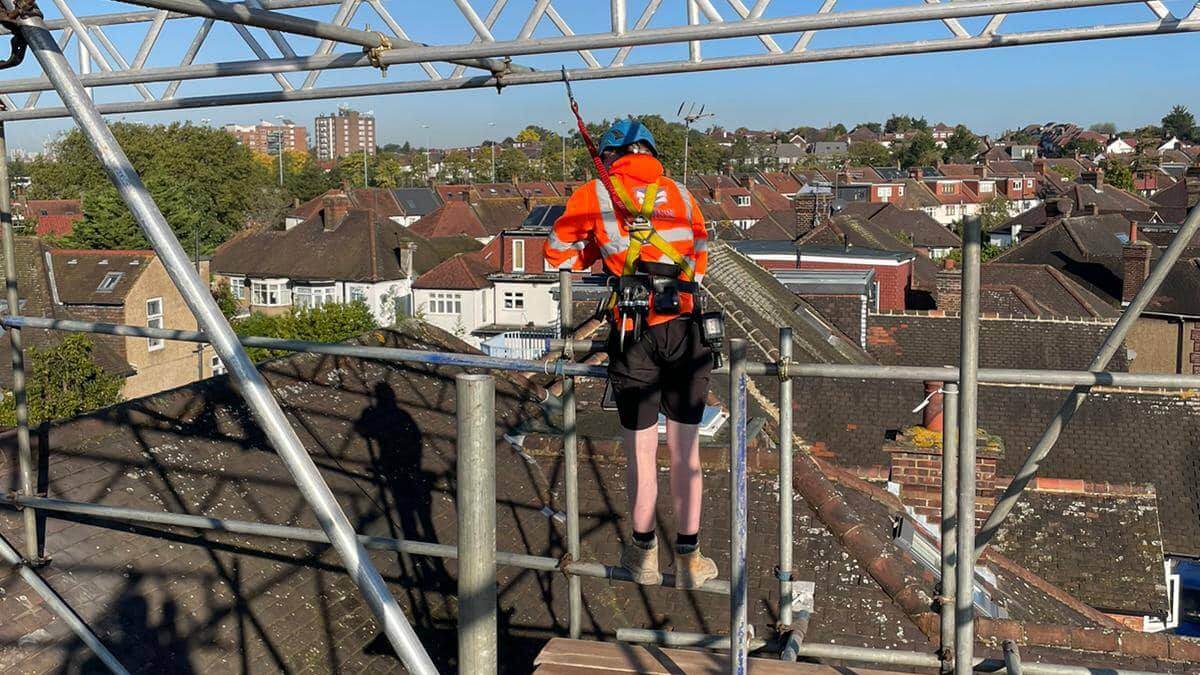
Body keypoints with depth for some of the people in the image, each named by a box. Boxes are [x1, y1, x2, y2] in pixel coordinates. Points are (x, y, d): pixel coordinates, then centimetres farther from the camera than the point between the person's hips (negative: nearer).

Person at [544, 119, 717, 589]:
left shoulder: (594, 194, 8)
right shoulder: (681, 195, 16)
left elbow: (559, 254, 15)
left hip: (633, 332, -2)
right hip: (685, 329, 2)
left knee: (641, 453, 10)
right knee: (685, 450, 11)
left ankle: (644, 556, 25)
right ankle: (688, 559, 21)